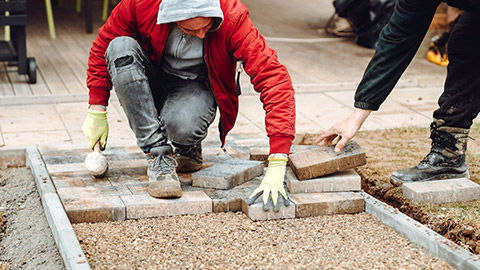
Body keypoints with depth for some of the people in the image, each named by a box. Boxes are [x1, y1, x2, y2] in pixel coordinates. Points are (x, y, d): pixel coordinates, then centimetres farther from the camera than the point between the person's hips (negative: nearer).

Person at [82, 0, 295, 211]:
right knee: (121, 49, -30)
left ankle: (188, 147, 4)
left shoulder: (233, 18, -29)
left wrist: (276, 167, -41)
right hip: (153, 81, 3)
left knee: (182, 125, -38)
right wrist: (97, 112, -11)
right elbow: (103, 45, -8)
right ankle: (158, 155, -23)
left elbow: (274, 79, -33)